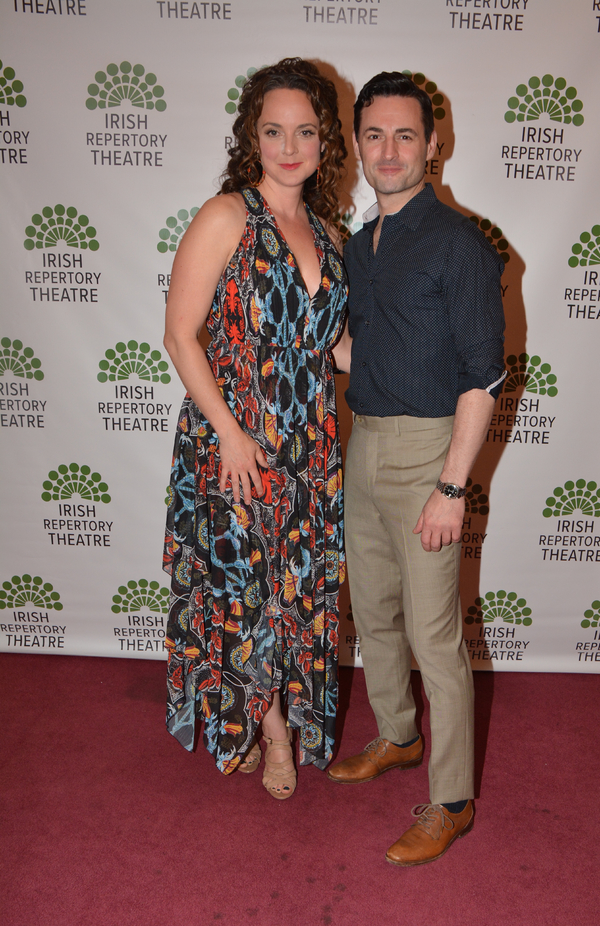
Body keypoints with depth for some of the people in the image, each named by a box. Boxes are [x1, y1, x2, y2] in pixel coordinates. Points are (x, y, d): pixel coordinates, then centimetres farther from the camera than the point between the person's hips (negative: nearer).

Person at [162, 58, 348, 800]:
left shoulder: (321, 229, 10)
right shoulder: (225, 217, -9)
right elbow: (180, 336, -12)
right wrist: (231, 433, -16)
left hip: (309, 446, 6)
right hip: (234, 442, -5)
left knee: (300, 586, 13)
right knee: (241, 585, 7)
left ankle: (282, 719, 34)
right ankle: (264, 720, 32)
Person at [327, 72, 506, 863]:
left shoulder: (458, 243, -10)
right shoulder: (358, 246, 13)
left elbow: (481, 376, -14)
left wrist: (452, 487, -19)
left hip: (424, 450, -8)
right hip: (362, 447, 8)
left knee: (433, 633, -1)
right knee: (373, 611, 18)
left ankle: (451, 801, 16)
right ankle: (396, 738, 40)